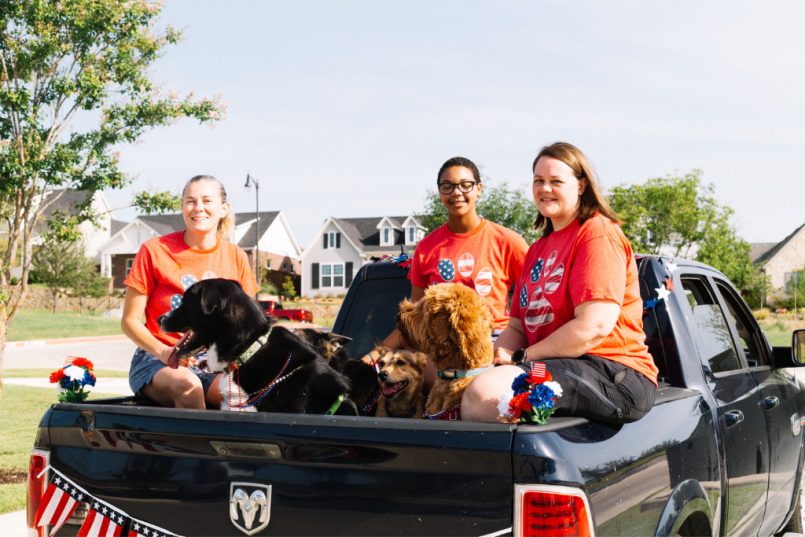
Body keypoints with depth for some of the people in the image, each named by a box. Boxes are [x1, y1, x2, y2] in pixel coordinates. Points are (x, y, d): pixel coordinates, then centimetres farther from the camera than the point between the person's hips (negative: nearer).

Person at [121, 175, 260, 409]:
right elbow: (129, 320, 0)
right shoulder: (155, 251, 0)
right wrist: (163, 352, -18)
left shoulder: (236, 258, 8)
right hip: (156, 362, -2)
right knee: (187, 385, -37)